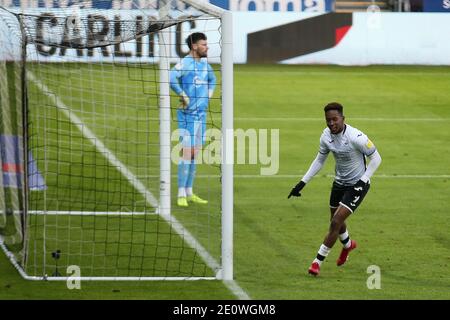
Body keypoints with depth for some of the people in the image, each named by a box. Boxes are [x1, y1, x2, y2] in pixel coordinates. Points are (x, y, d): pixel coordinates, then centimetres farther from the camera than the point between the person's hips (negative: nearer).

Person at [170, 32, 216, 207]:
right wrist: (183, 95, -24)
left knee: (195, 154, 11)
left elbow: (212, 78, 33)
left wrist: (208, 95, 19)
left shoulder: (204, 64, 12)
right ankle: (181, 195, -7)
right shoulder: (185, 63, -13)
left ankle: (189, 193, 17)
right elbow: (171, 77, -31)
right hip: (188, 114, -8)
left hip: (201, 113, 8)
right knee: (187, 152, -10)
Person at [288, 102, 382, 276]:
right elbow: (319, 160, 8)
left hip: (357, 185, -7)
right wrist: (303, 182, 2)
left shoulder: (355, 137, -28)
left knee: (336, 222, -14)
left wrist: (362, 181, -22)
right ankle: (348, 244, 54)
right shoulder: (326, 136, -9)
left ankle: (318, 261, -2)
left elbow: (376, 158, -16)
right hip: (339, 182, 7)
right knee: (335, 221, 21)